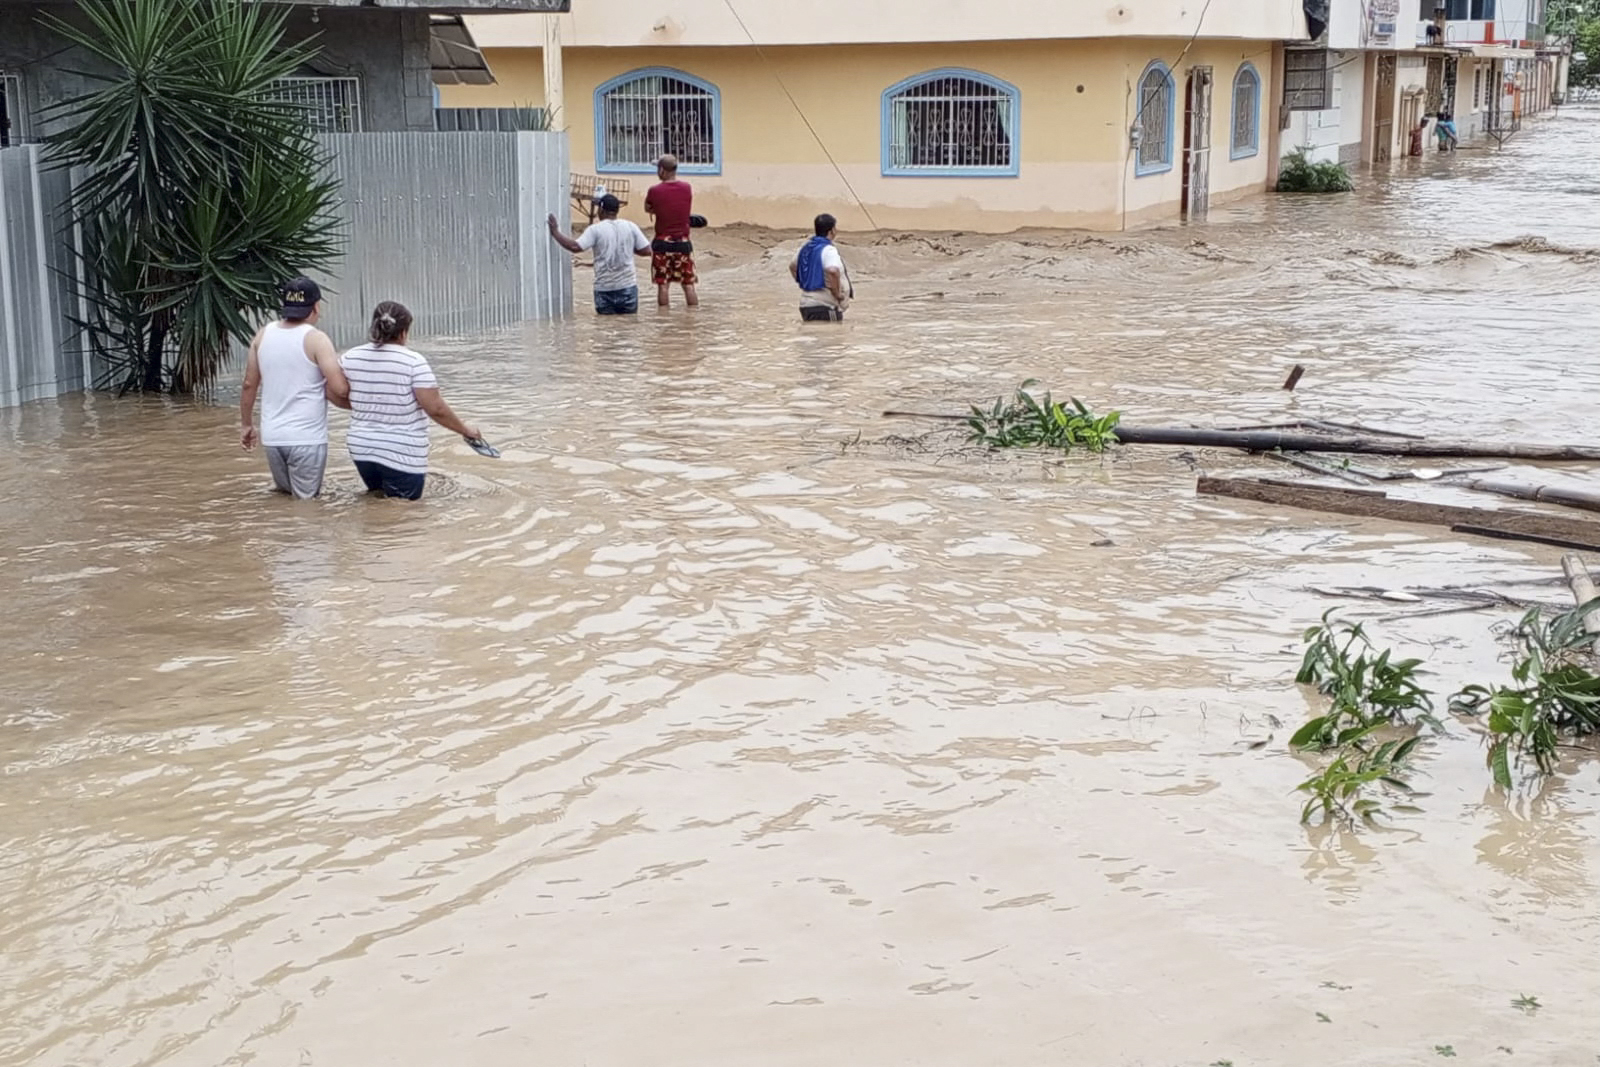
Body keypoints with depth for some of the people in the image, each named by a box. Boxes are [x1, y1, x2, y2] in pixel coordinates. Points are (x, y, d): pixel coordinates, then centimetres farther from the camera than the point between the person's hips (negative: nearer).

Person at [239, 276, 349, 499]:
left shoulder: (263, 335, 5)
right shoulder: (315, 339, -10)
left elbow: (249, 384, 11)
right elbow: (340, 389, -17)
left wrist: (246, 425, 22)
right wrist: (352, 402, 4)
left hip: (272, 436, 5)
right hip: (307, 438, -5)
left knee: (284, 494, 23)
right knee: (305, 501, 1)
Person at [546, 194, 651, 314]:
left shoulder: (596, 229, -8)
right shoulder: (630, 227, 1)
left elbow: (575, 247, -17)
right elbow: (646, 250, 1)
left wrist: (555, 232, -6)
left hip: (604, 288, -2)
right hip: (628, 286, 2)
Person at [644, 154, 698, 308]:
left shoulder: (654, 191, -10)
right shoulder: (687, 188, -1)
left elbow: (647, 208, 5)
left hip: (662, 242, -2)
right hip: (683, 242, 2)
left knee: (663, 285, 5)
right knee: (688, 284, 8)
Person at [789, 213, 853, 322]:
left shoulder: (806, 247, 12)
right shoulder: (828, 250, -16)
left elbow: (793, 266, 27)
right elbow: (832, 271, -34)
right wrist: (837, 294, -20)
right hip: (825, 307, -9)